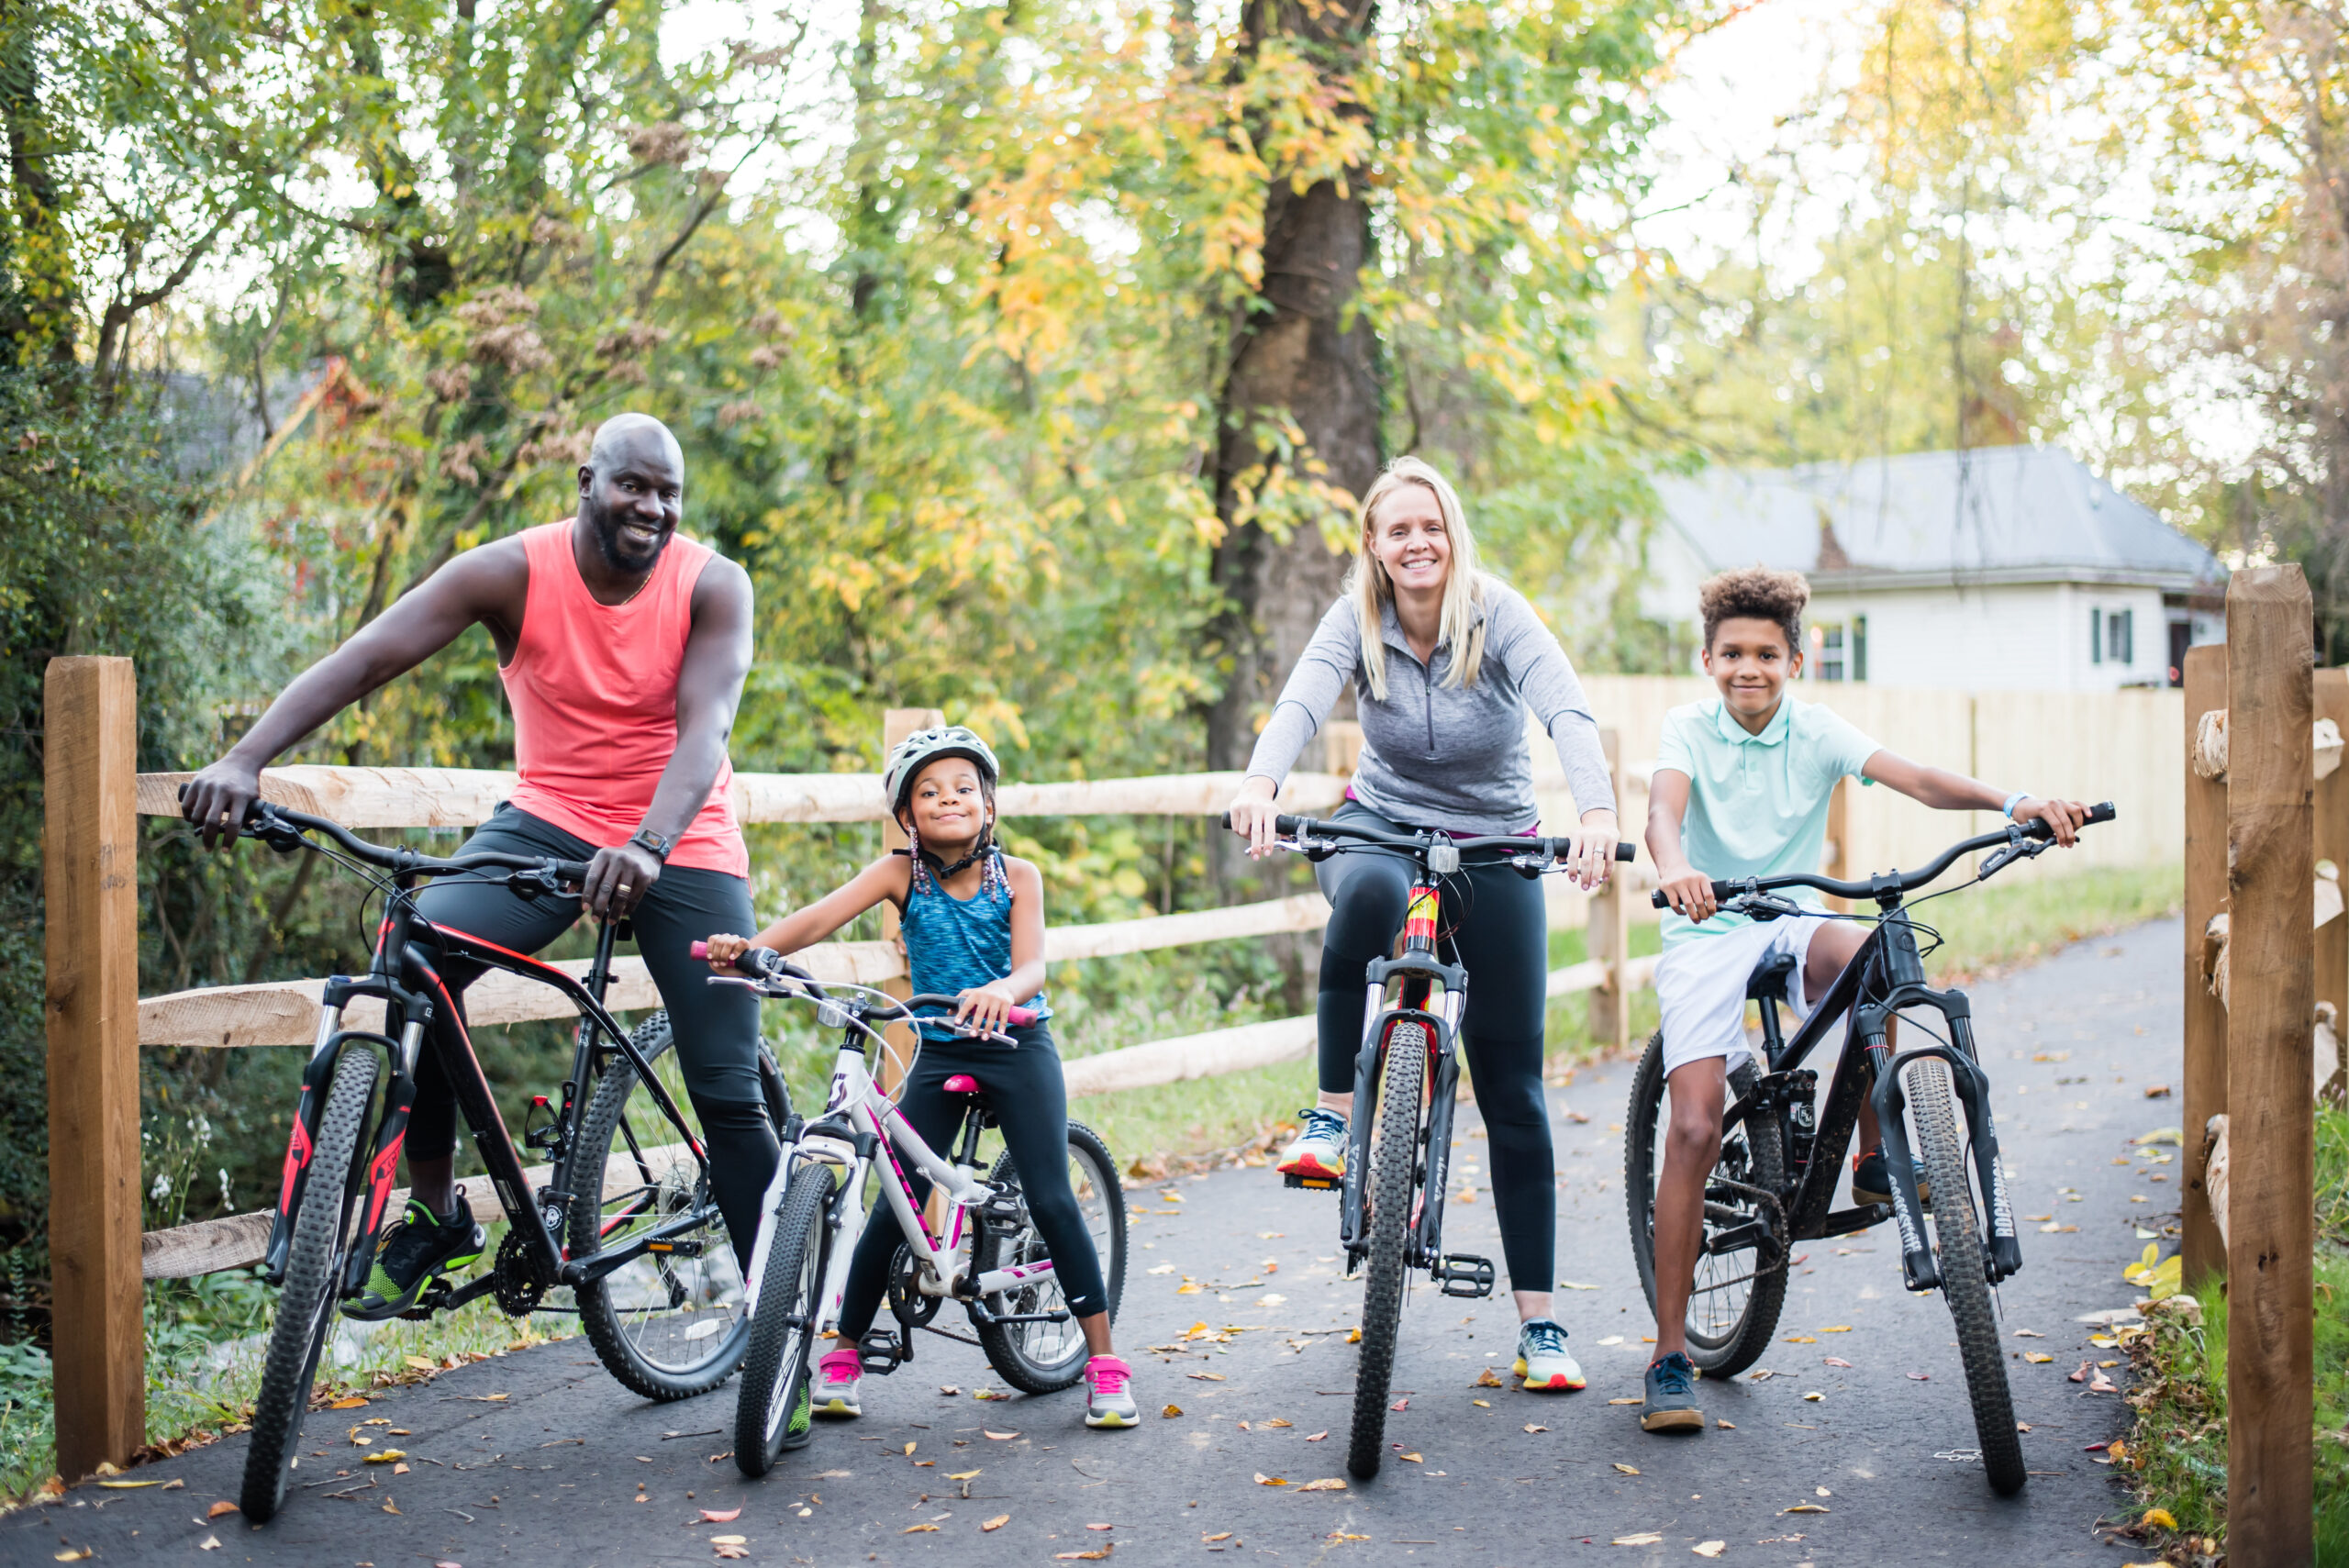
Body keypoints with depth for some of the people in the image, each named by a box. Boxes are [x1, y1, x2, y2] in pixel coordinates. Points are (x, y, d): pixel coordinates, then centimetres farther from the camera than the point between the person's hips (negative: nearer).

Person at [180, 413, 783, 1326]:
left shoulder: (713, 586, -13)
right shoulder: (514, 572, -12)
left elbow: (705, 725, -27)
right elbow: (361, 661, -20)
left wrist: (648, 847, -46)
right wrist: (245, 758, -35)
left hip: (680, 845, -1)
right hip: (547, 821, 1)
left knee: (730, 1095, -5)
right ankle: (434, 1217, -7)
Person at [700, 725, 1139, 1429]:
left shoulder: (1017, 876, -7)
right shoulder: (901, 874, -7)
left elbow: (1033, 963, -21)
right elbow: (821, 915, -22)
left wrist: (1002, 990, -45)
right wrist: (751, 945, -40)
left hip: (1017, 1047, -1)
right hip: (939, 1054, 1)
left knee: (1052, 1200, -9)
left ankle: (1104, 1363, 0)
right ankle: (843, 1353, 13)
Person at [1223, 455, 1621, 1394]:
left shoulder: (1497, 613, -16)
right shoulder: (1356, 621, -10)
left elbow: (1565, 710, -31)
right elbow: (1302, 700, -28)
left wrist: (1597, 809, -51)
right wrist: (1260, 783, -50)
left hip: (1493, 847, 0)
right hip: (1383, 823, 1)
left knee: (1512, 1088, -2)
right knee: (1369, 892, -40)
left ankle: (1538, 1321, 5)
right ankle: (1332, 1114, -24)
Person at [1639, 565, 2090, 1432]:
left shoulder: (1816, 730, 0)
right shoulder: (1689, 729, -4)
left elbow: (1911, 776, -17)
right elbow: (1665, 806, -24)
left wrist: (2012, 801, -35)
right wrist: (1673, 865, -49)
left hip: (1792, 923, 2)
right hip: (1705, 933, -1)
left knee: (1862, 953, -35)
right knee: (1694, 1129, -15)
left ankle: (1874, 1158, -14)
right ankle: (1670, 1354, -8)